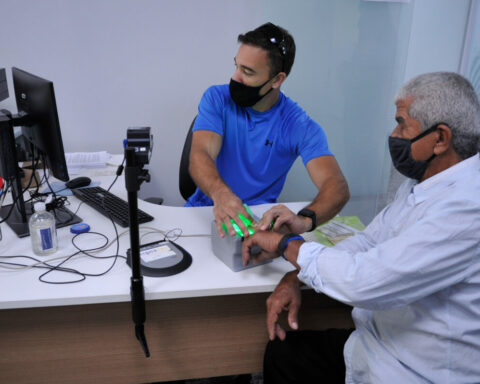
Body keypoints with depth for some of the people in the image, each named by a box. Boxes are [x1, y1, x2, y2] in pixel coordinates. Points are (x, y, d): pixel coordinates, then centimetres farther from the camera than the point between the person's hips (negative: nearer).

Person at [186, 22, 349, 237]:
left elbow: (337, 186, -21)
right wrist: (220, 194, -43)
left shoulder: (300, 126, -10)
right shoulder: (217, 99, -4)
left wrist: (304, 220, -45)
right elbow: (200, 155, -19)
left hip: (258, 220, 1)